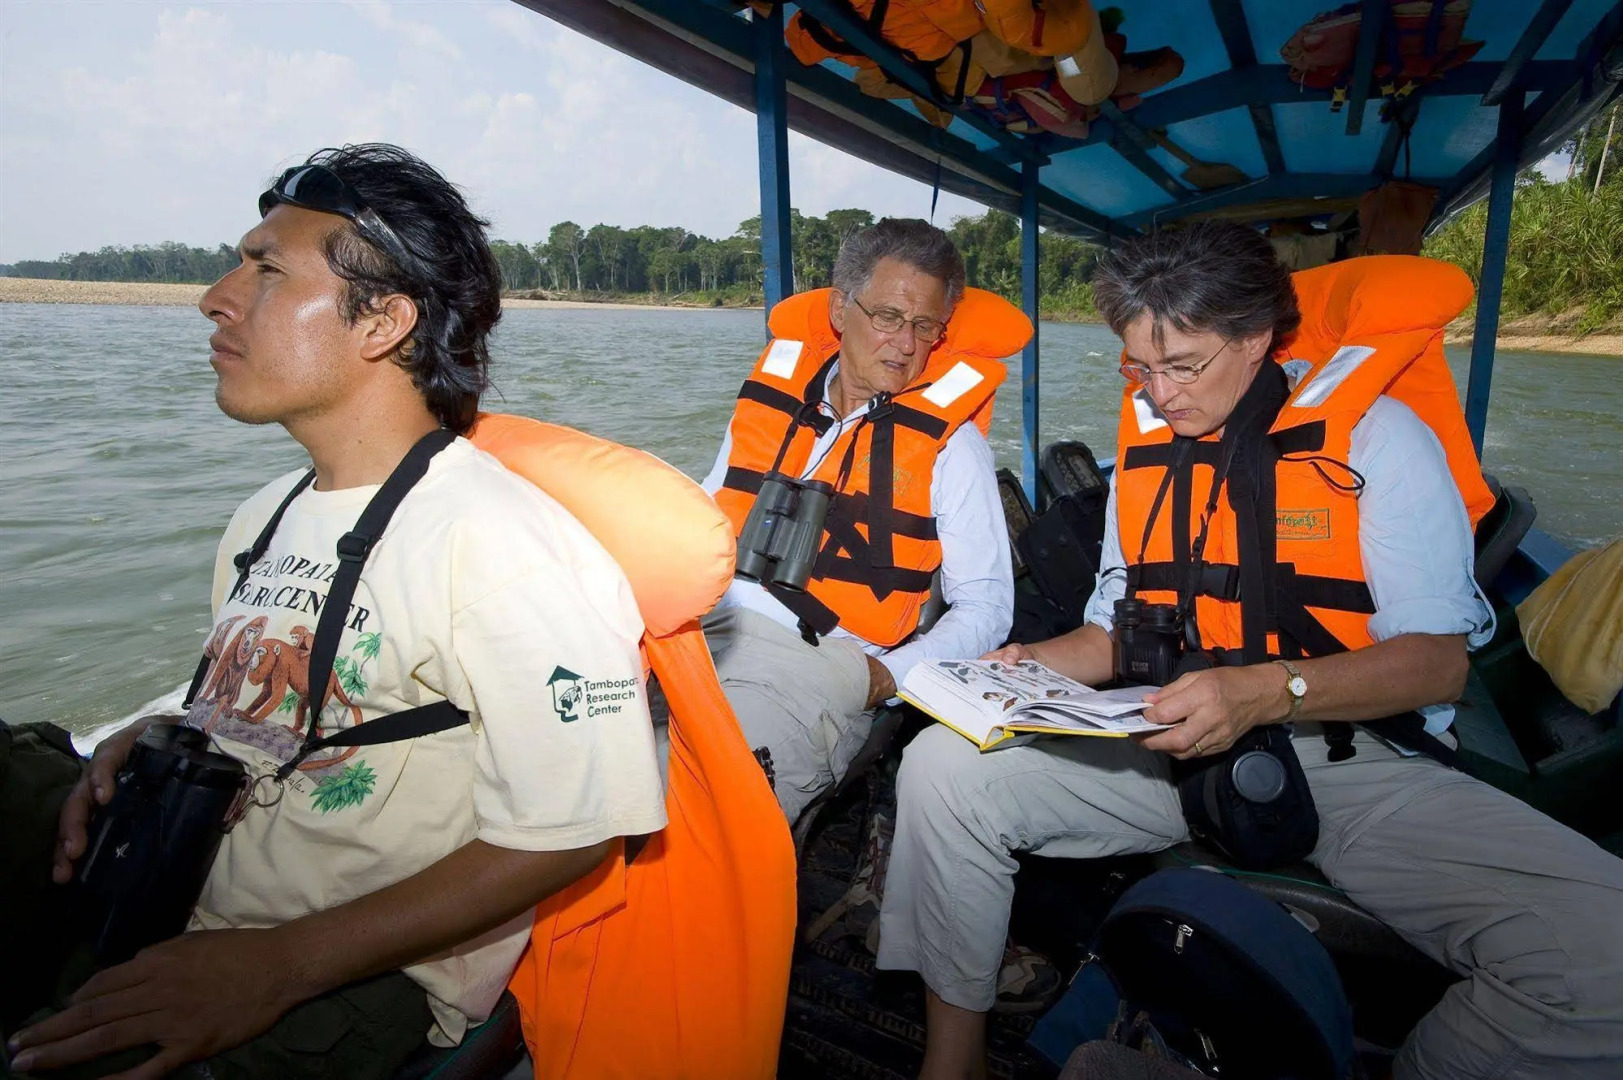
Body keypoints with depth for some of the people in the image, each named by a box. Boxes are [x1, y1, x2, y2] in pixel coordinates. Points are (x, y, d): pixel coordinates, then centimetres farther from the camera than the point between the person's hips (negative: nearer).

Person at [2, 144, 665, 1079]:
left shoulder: (497, 539, -20)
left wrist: (278, 966, -20)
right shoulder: (265, 517, 9)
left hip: (361, 988, -8)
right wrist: (152, 743, -1)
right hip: (185, 931, 8)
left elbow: (569, 830, -21)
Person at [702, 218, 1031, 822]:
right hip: (699, 632, 4)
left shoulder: (949, 442, 5)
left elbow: (986, 605, 5)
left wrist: (888, 676, -11)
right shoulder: (771, 395, 16)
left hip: (818, 658, -4)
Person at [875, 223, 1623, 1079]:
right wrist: (1038, 665, -3)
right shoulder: (1143, 450, 11)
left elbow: (1438, 660, -8)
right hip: (1167, 753, 3)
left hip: (1351, 761, -2)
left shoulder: (1376, 435, -2)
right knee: (943, 765, -18)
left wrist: (1268, 691, -25)